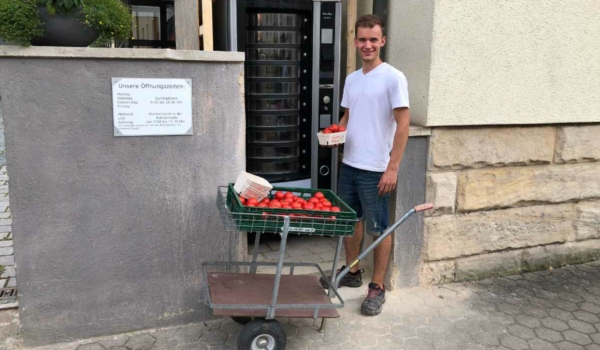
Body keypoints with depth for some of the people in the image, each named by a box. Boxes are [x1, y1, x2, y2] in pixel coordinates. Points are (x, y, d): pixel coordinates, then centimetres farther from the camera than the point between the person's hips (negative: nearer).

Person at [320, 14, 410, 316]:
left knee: (379, 229, 4)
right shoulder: (351, 79, 11)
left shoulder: (393, 77, -11)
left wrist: (392, 167, -19)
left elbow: (403, 123, -15)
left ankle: (377, 288, 17)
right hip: (349, 164, 7)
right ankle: (352, 272, 35)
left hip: (376, 169, -7)